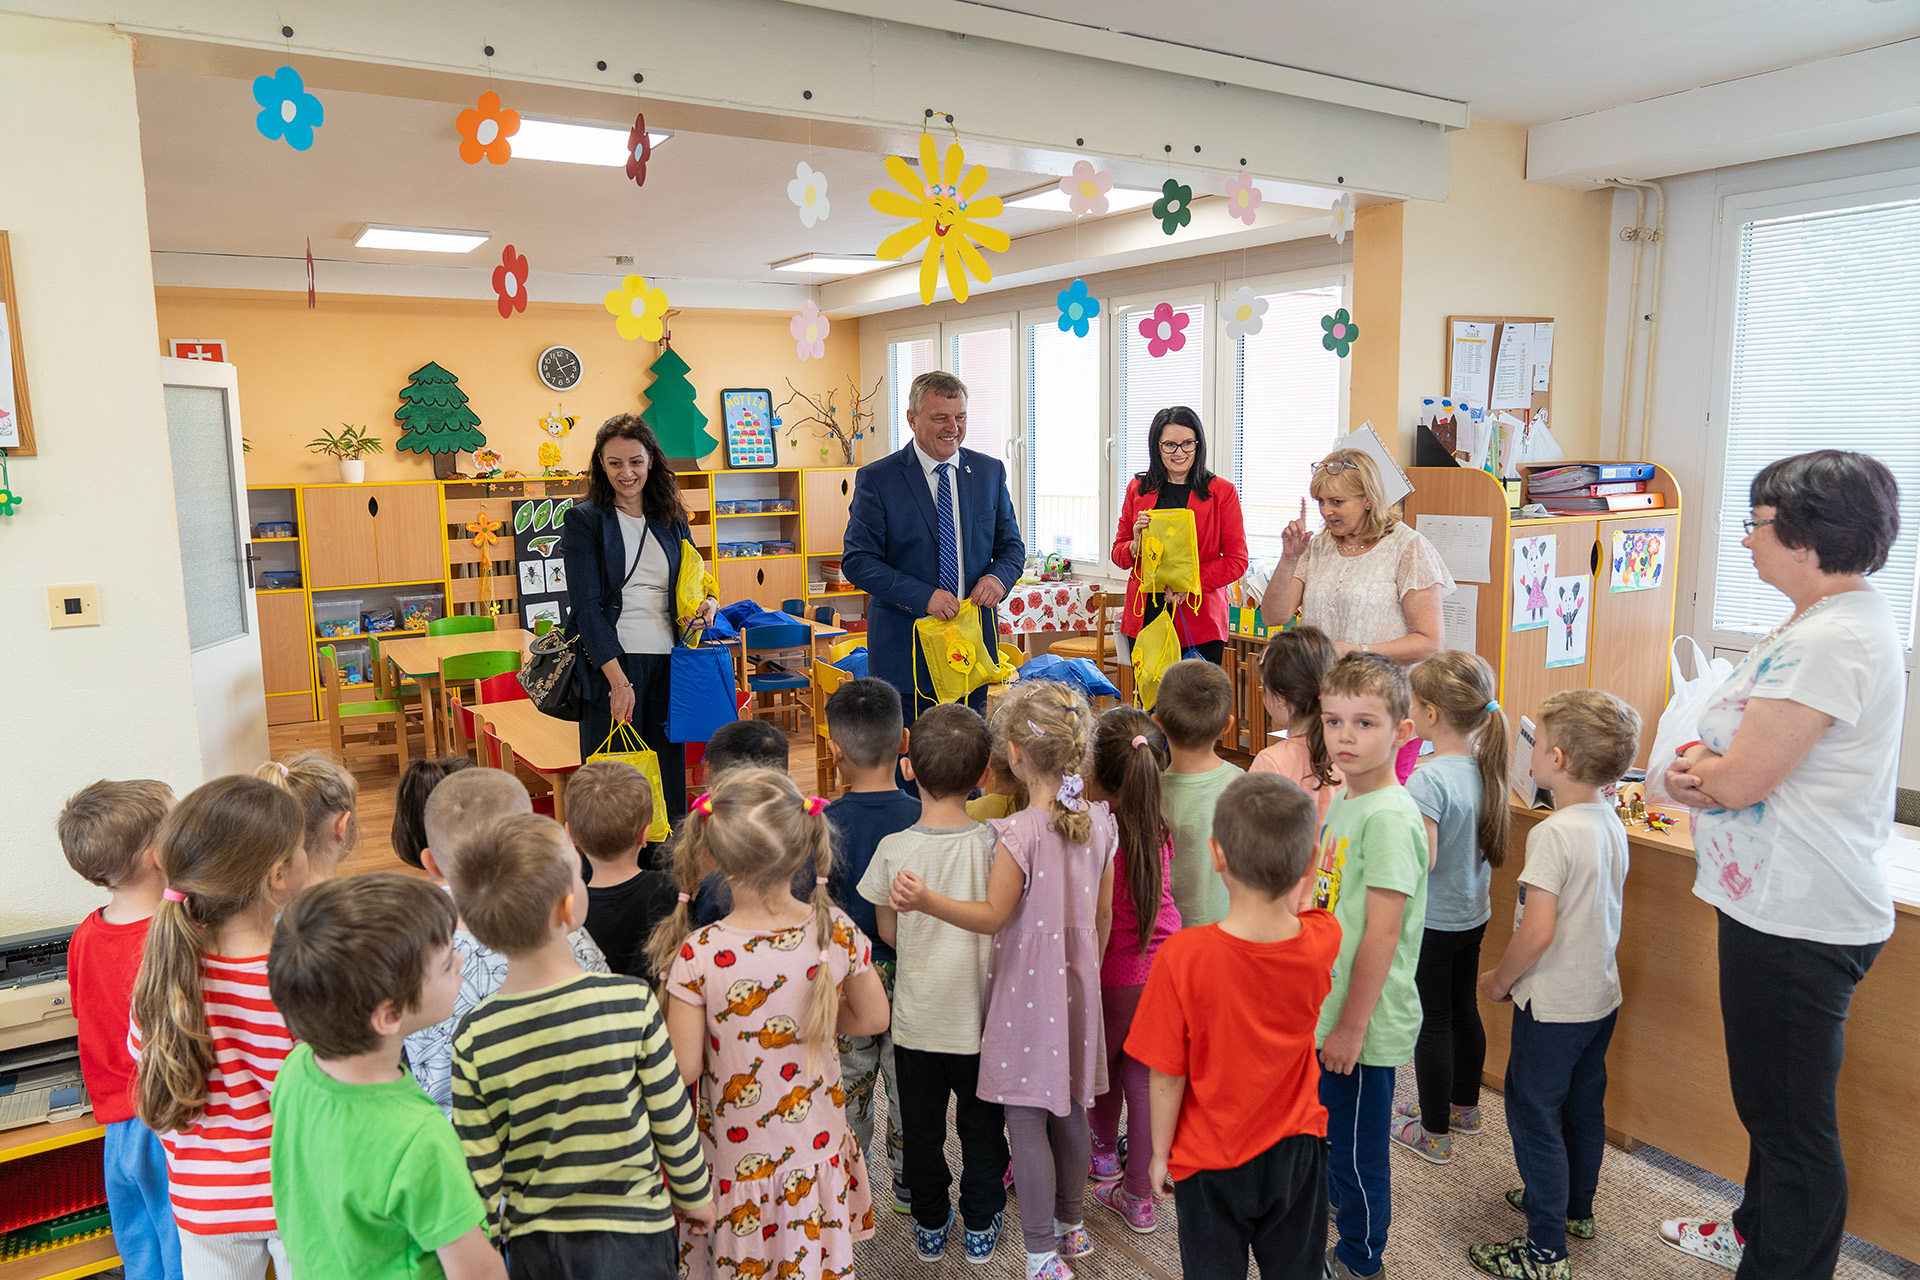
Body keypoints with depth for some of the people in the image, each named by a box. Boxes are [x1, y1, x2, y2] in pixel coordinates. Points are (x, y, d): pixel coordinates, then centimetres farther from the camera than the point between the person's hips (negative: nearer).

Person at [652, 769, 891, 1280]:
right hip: (816, 1142, 3)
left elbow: (683, 1069, -18)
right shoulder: (837, 932, -16)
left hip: (734, 1155, -3)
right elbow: (873, 1017, -1)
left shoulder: (698, 956, -26)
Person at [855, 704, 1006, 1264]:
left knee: (922, 1127, 20)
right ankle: (981, 1226, 35)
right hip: (981, 1015, 0)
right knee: (982, 1125, 20)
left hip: (917, 1018, 0)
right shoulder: (993, 844, -18)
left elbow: (888, 932, -4)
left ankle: (930, 1227, 36)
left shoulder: (894, 849, -17)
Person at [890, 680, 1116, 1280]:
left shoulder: (1019, 832, -22)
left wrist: (927, 901, -26)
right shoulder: (1100, 822, -2)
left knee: (1026, 1119, 4)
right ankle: (1072, 1225, 37)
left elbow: (993, 916, -16)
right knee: (1069, 1108, 20)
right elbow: (1102, 914, 6)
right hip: (1076, 983, 7)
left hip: (1027, 986, -6)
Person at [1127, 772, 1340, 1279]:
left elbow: (1168, 1076, -19)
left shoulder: (1182, 957, -31)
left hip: (1210, 1164, -3)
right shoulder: (1322, 942, -22)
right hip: (1296, 1150, 3)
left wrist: (1160, 1153, -3)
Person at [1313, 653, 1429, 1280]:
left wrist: (1351, 1026, -18)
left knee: (1357, 1150, 11)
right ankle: (1338, 1207, 48)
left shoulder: (1390, 817, -23)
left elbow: (1381, 934, -23)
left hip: (1367, 1021, -8)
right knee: (1332, 1132, 26)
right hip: (1331, 1009, 8)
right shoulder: (1342, 802, 5)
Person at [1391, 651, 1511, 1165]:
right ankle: (1464, 1106, 39)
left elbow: (1423, 858, -29)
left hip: (1433, 923, -8)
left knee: (1431, 1022, 6)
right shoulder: (1484, 766, -3)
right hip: (1473, 914, 8)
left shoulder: (1429, 779, -28)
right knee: (1463, 1008, 22)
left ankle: (1434, 1133, 19)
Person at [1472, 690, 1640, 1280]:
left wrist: (1499, 979, -11)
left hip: (1553, 1005, -9)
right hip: (1600, 994, 9)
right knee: (1584, 1106, 23)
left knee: (1535, 1116, 4)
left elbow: (1537, 932, -28)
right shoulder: (1611, 823, 1)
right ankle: (1576, 1207, 41)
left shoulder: (1553, 834, -26)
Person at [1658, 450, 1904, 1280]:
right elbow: (1739, 745, 13)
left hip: (1798, 923, -11)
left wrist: (1693, 766, -4)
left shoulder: (1832, 640, -24)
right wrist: (1700, 763, -8)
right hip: (1779, 905, 11)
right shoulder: (1832, 621, 10)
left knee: (1791, 1119, 5)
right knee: (1769, 1100, 27)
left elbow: (1738, 780, -25)